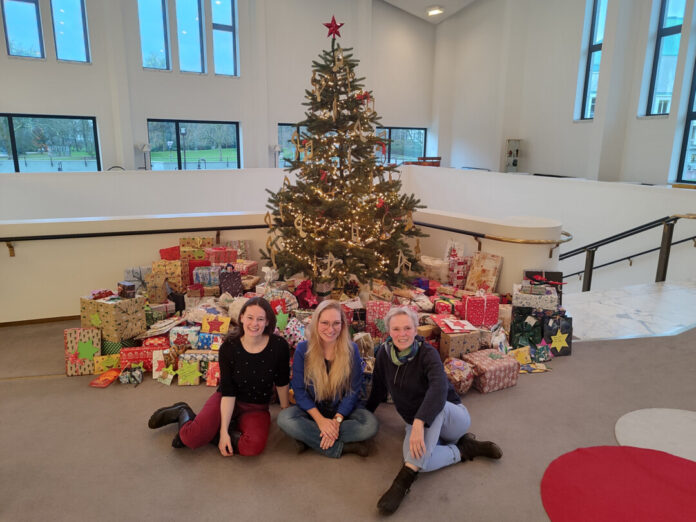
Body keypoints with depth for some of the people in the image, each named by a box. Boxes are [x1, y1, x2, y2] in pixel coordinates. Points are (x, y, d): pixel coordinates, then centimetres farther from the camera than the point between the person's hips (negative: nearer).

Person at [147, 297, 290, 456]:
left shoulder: (279, 346, -17)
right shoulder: (228, 347, -15)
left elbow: (282, 384, -4)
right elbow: (228, 392, -14)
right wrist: (223, 430, -19)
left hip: (257, 408, 1)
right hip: (226, 402, 0)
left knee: (254, 446, -30)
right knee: (192, 438, -23)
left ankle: (211, 433, -3)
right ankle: (183, 413, 14)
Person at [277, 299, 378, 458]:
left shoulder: (351, 350, -7)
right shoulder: (303, 349, -8)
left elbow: (354, 390, -6)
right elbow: (299, 390, -7)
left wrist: (337, 420, -19)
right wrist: (320, 419, -20)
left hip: (342, 411, 0)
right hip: (312, 410, 0)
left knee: (371, 424, -28)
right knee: (284, 418, -30)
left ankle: (310, 438, -21)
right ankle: (345, 447, -24)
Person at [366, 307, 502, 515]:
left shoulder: (427, 353, -21)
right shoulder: (384, 353, -7)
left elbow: (439, 388, -40)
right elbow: (378, 388, 9)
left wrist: (419, 422, -54)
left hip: (451, 417, -3)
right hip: (416, 423, 3)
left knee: (435, 406, -41)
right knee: (417, 459, -33)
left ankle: (406, 477, -38)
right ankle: (463, 448, -8)